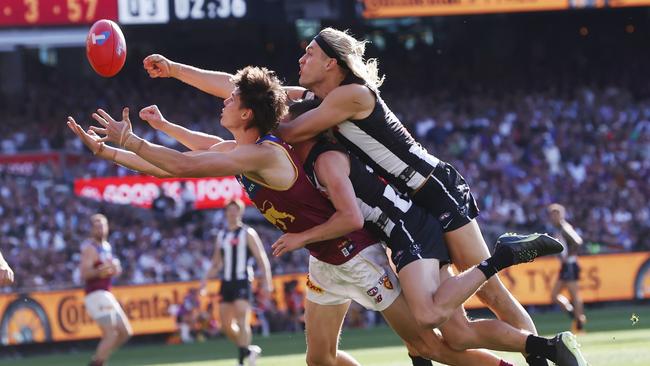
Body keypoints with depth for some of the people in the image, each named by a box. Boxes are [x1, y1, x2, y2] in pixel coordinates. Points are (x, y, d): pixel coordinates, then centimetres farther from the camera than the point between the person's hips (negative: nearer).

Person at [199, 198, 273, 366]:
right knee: (226, 325, 6)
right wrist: (206, 279, 9)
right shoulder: (221, 235, 16)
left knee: (242, 321, -18)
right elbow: (216, 264, 24)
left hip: (242, 283, -6)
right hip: (226, 283, 6)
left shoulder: (248, 234, -1)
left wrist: (267, 281, -14)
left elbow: (262, 259, -4)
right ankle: (248, 350, 26)